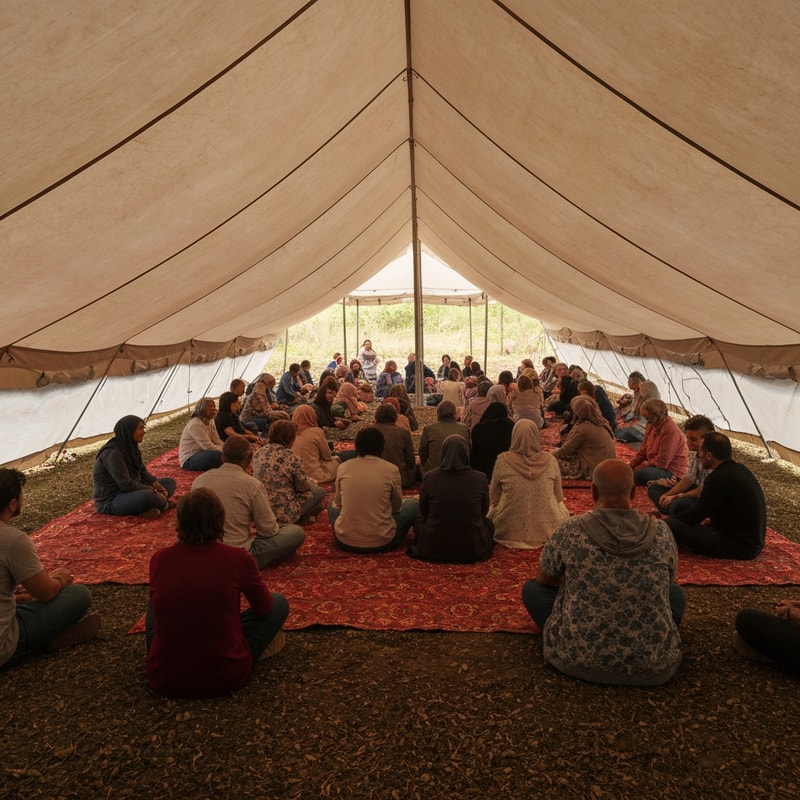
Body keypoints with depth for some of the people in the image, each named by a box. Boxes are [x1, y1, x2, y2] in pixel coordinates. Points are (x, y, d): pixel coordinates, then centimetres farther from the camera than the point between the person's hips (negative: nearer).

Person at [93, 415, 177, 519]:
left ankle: (147, 509, -17)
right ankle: (164, 505, -6)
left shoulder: (131, 447, 3)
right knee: (146, 496, -39)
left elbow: (142, 471, 11)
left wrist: (155, 483, -7)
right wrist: (153, 491, -21)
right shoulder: (113, 454, -25)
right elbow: (126, 484, -28)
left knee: (170, 482, 7)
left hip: (130, 491, 10)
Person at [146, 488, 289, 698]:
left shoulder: (159, 558, -6)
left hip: (164, 680, 4)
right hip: (225, 677, -3)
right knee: (279, 602, 16)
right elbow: (264, 606, 3)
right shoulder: (236, 558, -15)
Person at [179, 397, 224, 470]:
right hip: (189, 460, -9)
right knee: (218, 454, -32)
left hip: (201, 453, 9)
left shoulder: (210, 422, 7)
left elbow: (218, 442, 1)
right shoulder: (195, 424, -21)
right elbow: (208, 447, -26)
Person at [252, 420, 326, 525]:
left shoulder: (258, 453, -1)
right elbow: (303, 486, -11)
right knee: (320, 491, 13)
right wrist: (313, 482, 14)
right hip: (284, 515, -7)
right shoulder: (290, 457, -20)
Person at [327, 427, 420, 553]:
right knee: (413, 504, 19)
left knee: (332, 505, 31)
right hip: (381, 543, -2)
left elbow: (338, 503, 10)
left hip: (345, 542, 2)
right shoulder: (391, 470, -8)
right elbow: (397, 506, 5)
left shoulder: (343, 467, -3)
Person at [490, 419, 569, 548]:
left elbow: (494, 498, -1)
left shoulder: (503, 460, -13)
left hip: (510, 532, -1)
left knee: (491, 509, 28)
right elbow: (558, 497, 4)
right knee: (562, 507, 30)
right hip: (547, 531, 2)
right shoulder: (550, 461, -10)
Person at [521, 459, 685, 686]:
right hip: (653, 666, 2)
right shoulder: (661, 531, -5)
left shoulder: (570, 530, -11)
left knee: (532, 588, 18)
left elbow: (543, 579, 6)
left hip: (578, 659, -2)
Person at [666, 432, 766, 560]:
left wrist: (667, 519, 0)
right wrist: (711, 519, 23)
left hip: (738, 547, -10)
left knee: (669, 525, -20)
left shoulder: (719, 479, -22)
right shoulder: (740, 470, 7)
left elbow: (697, 514, -13)